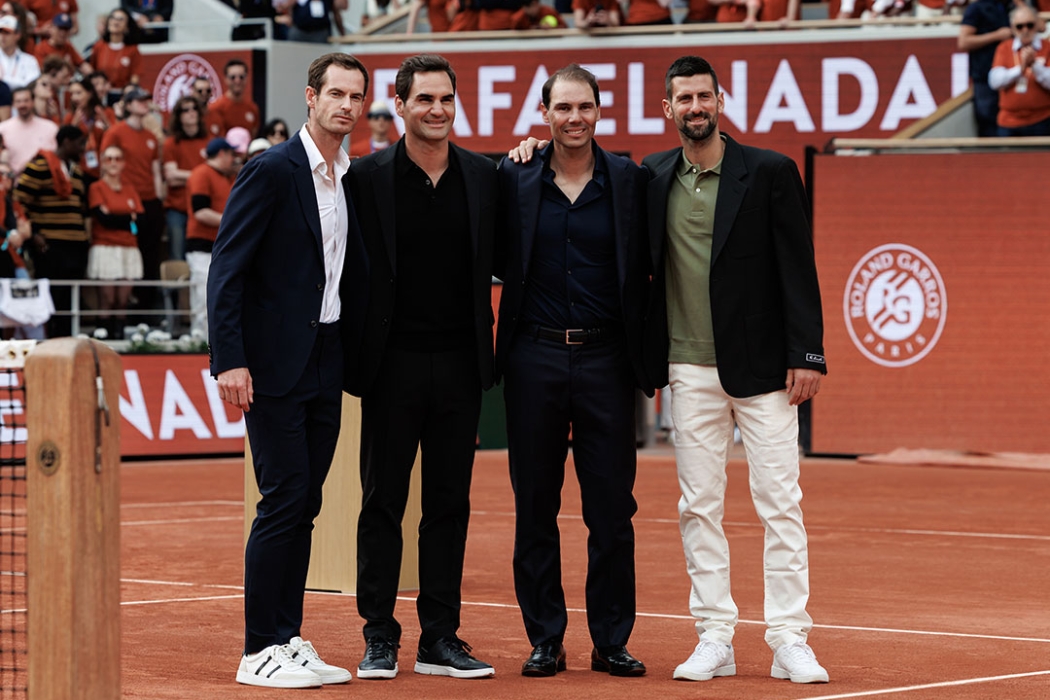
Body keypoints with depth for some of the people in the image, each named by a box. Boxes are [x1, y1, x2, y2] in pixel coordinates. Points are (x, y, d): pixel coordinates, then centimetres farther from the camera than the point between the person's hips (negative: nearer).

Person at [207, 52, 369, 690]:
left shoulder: (353, 180, 12)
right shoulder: (273, 170, -9)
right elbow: (227, 269, -13)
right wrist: (230, 360, -19)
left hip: (327, 366, 7)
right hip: (274, 365, -7)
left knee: (304, 505, 8)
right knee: (284, 500, -8)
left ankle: (290, 641, 14)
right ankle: (261, 651, -3)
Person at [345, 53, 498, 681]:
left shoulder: (484, 176, 6)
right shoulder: (367, 177, -3)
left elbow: (497, 259, 14)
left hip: (460, 363, 3)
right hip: (394, 363, -3)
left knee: (450, 503, 7)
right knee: (383, 501, 3)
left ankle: (441, 637, 14)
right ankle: (380, 636, 10)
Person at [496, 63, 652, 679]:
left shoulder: (630, 181, 4)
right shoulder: (515, 179, 4)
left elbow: (647, 271, 5)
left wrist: (645, 356, -1)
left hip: (605, 358, 0)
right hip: (534, 357, 0)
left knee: (612, 509, 1)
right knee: (535, 508, 4)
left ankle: (612, 640, 10)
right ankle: (545, 640, 12)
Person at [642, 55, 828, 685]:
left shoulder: (771, 172, -1)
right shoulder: (652, 179, 8)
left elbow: (798, 268, -2)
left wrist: (806, 354, -9)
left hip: (762, 367, -3)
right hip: (691, 369, 3)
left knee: (780, 504, -3)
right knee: (699, 507, 4)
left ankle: (790, 640, 0)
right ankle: (715, 639, 9)